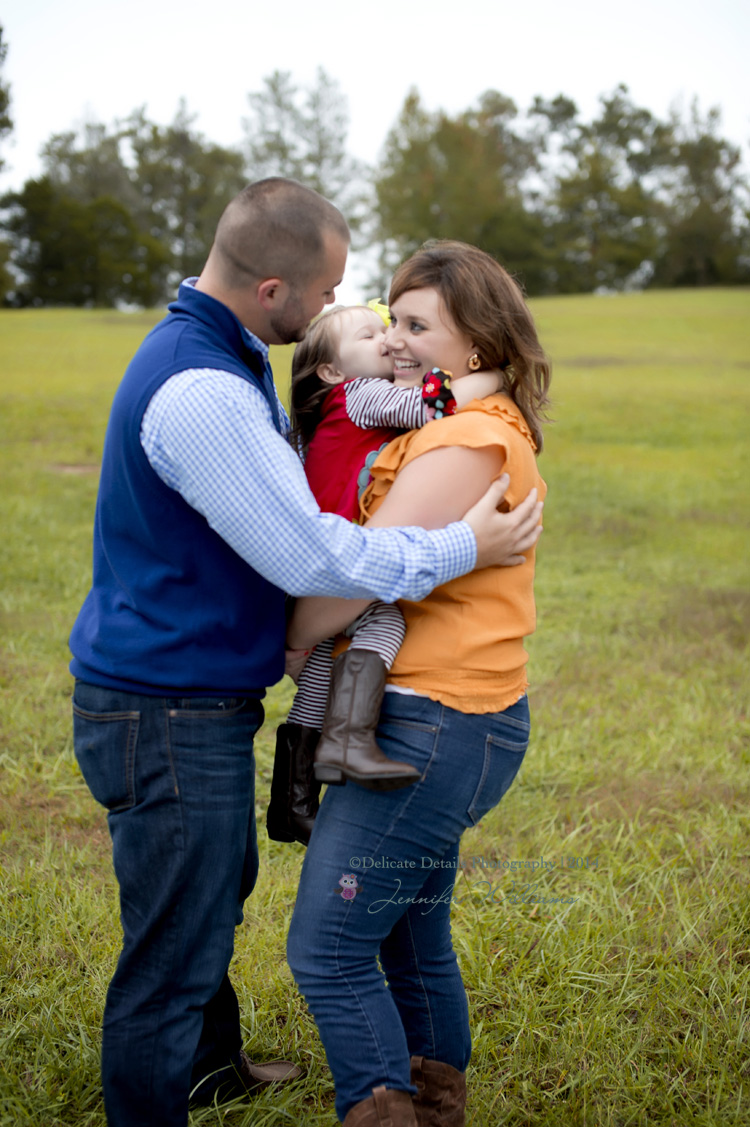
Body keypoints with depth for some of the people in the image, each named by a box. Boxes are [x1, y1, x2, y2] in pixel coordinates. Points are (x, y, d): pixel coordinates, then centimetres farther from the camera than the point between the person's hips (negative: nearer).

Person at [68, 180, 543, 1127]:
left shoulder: (223, 359, 8)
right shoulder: (200, 391, -26)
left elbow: (289, 482, 21)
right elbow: (308, 557, -27)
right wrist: (463, 547, -17)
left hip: (199, 701, 11)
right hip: (169, 718, -11)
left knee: (219, 889, 29)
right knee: (174, 955, 1)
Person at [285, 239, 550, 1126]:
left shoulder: (469, 441, -17)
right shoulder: (469, 429, 16)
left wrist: (279, 646, -9)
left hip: (434, 727, -10)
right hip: (448, 722, 10)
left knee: (327, 950, -5)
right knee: (411, 943, 21)